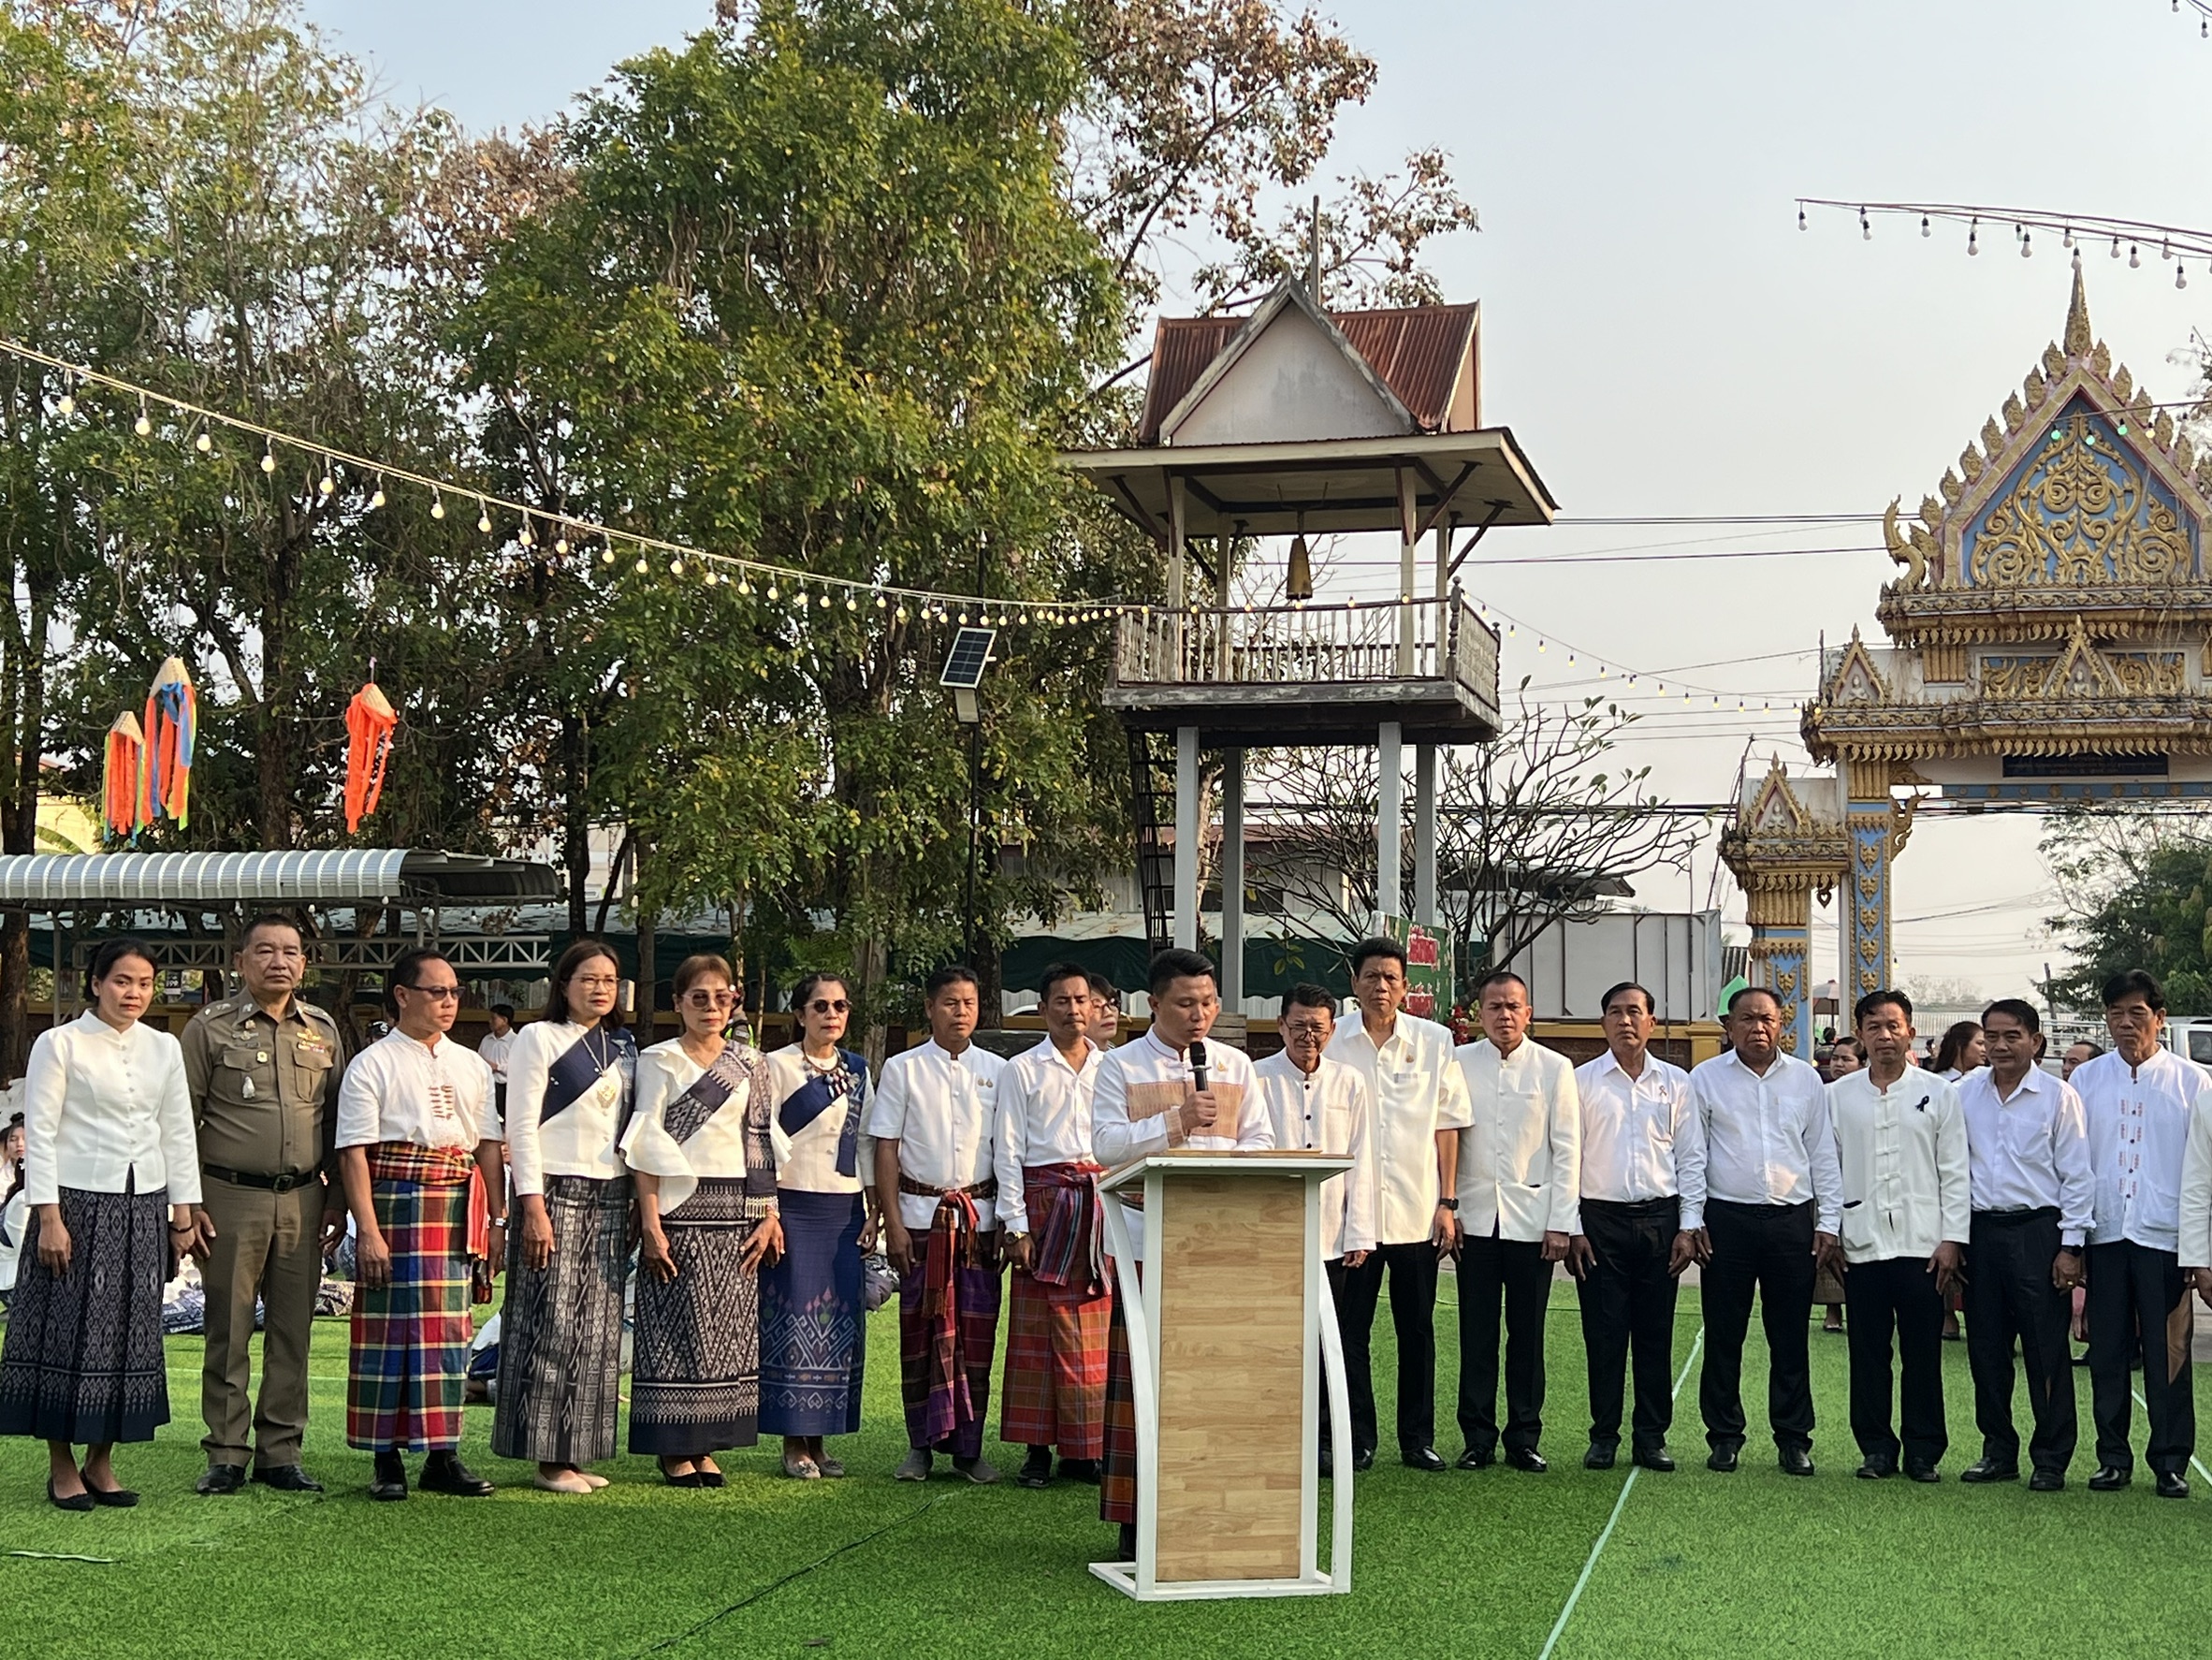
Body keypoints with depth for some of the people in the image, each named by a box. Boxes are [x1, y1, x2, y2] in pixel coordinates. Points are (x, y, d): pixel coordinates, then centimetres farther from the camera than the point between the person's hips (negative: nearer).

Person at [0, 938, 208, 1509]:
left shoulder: (164, 1048, 9)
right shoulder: (60, 1044, -4)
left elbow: (178, 1134, 11)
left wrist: (184, 1214, 8)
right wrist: (48, 1217, -13)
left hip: (144, 1208, 4)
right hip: (79, 1204, -4)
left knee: (129, 1333, 6)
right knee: (68, 1332, -1)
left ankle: (101, 1463, 17)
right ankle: (62, 1468, 10)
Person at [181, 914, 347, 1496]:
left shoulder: (323, 1030, 11)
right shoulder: (210, 1028, 0)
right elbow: (183, 1122, 0)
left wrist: (337, 1199, 10)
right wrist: (187, 1202, -6)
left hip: (303, 1200, 3)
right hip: (232, 1198, -3)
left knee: (292, 1331, 6)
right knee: (229, 1331, 0)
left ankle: (281, 1453, 13)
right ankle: (226, 1455, 8)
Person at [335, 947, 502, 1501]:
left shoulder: (471, 1066, 15)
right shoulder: (373, 1065, -2)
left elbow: (488, 1146, 15)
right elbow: (354, 1152, -8)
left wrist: (497, 1218, 7)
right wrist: (368, 1229, -16)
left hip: (459, 1209, 5)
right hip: (394, 1204, -5)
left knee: (450, 1329, 6)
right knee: (390, 1328, -1)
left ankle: (442, 1455, 12)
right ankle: (387, 1459, 7)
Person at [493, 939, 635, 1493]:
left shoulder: (624, 1051, 16)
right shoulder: (539, 1038, -1)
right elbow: (522, 1126, -7)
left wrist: (637, 1202, 11)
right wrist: (533, 1206, -15)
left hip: (610, 1197, 6)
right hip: (556, 1192, -6)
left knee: (597, 1330, 6)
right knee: (552, 1326, -6)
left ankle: (577, 1454, 12)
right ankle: (549, 1460, -1)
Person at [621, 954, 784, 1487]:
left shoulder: (751, 1063, 12)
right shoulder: (659, 1061, 1)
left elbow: (763, 1143, 10)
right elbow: (646, 1145, -4)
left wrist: (769, 1216, 2)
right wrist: (650, 1222, -12)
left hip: (737, 1210, 4)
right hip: (679, 1206, -4)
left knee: (727, 1326, 4)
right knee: (676, 1326, -2)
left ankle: (707, 1444, 12)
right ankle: (674, 1449, 5)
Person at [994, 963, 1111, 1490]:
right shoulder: (1022, 1070, 5)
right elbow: (1008, 1150, 1)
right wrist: (1016, 1225, -6)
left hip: (1102, 1203, 2)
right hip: (1043, 1200, -2)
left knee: (1093, 1334, 2)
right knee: (1037, 1330, -2)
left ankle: (1083, 1449, 8)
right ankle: (1037, 1449, 4)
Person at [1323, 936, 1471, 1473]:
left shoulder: (1434, 1042, 5)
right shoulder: (1332, 1043, 1)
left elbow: (1447, 1123, 7)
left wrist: (1447, 1202, 2)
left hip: (1417, 1212, 1)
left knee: (1417, 1330, 7)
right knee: (1351, 1331, 2)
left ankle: (1418, 1439, 16)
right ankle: (1358, 1440, 12)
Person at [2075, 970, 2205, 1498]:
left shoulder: (2191, 1082, 2)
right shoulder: (2087, 1080, 7)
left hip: (2164, 1236, -2)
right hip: (2104, 1235, 2)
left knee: (2168, 1354, 2)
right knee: (2107, 1352, 7)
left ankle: (2171, 1462, 13)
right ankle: (2113, 1457, 17)